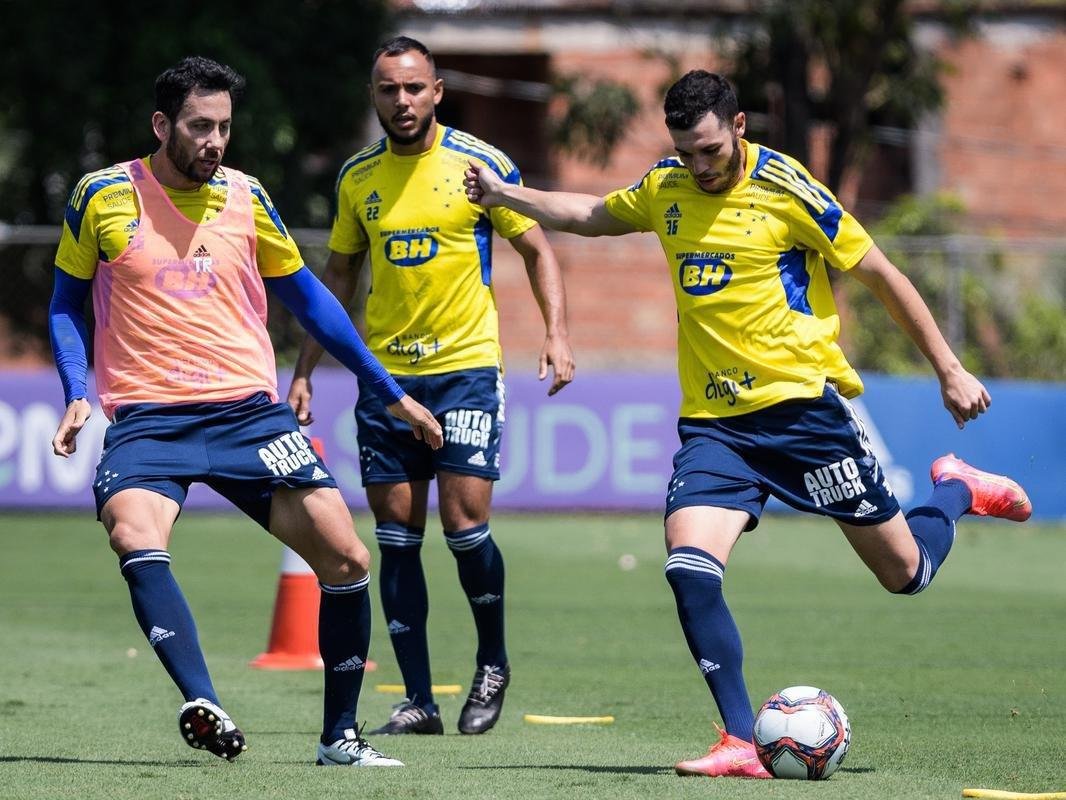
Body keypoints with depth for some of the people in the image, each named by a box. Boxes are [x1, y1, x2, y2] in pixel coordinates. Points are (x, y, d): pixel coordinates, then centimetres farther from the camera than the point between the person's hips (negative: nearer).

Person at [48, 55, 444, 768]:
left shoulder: (245, 197, 7)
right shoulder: (103, 197, 1)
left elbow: (306, 296, 19)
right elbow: (68, 303, 13)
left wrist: (390, 392, 20)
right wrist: (76, 395, -4)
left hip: (249, 409, 3)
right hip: (146, 416, -2)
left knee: (347, 559, -7)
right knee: (135, 538, -33)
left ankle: (339, 736, 8)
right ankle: (204, 706, -45)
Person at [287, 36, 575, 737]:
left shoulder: (479, 164, -3)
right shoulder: (357, 178, 7)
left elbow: (536, 249, 3)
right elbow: (338, 275, 16)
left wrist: (558, 334, -10)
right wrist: (306, 369, 12)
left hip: (466, 367, -4)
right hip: (384, 371, 4)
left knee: (464, 523, -10)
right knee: (397, 536, 1)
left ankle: (493, 666, 14)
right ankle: (418, 700, 5)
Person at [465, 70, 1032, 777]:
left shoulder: (785, 189, -11)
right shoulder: (665, 190, 5)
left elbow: (881, 275, -4)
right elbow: (591, 215, 28)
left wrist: (950, 371, -2)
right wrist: (508, 196, 20)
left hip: (803, 403, -4)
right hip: (713, 421, 4)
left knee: (906, 574, 5)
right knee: (689, 567, -20)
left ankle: (956, 491, 40)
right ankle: (742, 743, -13)